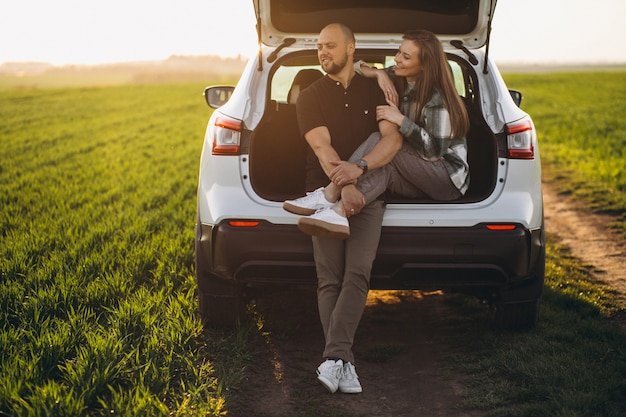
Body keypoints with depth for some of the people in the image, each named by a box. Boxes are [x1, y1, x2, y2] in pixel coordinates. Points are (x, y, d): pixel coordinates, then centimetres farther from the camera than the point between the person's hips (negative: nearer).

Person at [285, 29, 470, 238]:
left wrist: (401, 120, -29)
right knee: (387, 168, -28)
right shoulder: (400, 79, 2)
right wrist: (379, 73, -13)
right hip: (420, 177, 7)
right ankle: (338, 212, -48)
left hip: (449, 179, -7)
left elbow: (434, 150, -25)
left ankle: (332, 193, -39)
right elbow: (355, 68, 7)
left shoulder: (437, 99, -21)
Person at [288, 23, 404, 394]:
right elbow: (322, 148, -7)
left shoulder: (375, 91, 11)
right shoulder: (310, 97, 9)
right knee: (330, 280, -9)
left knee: (357, 275, -18)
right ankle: (344, 363, -10)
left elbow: (394, 139, -4)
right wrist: (344, 186, -25)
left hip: (368, 194, 0)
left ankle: (334, 358, -25)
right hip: (326, 193, 0)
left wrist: (360, 168, -23)